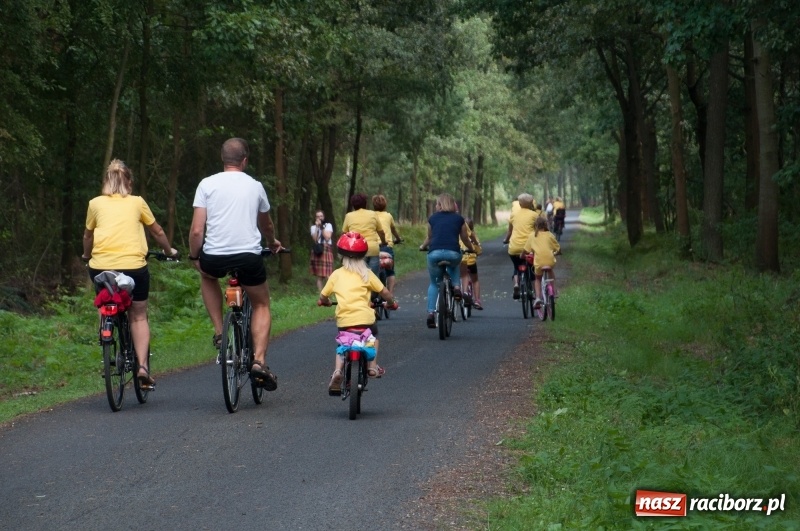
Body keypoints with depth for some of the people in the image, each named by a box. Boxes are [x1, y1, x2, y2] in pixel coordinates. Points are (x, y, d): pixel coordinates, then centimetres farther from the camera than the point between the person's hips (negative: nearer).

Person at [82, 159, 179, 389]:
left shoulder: (96, 203, 11)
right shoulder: (137, 202, 11)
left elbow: (88, 236, 22)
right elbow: (157, 231, 20)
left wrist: (86, 256, 42)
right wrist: (169, 251, 38)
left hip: (101, 267, 1)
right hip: (133, 265, 0)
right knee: (138, 316, 12)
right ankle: (143, 365, -2)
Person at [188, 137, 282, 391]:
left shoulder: (207, 184, 4)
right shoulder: (255, 186, 11)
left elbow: (196, 230, -2)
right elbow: (266, 225, 29)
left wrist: (194, 256, 16)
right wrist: (272, 243, 50)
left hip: (214, 257, 0)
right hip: (249, 256, 1)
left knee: (207, 275, 36)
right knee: (261, 305, 22)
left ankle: (219, 332, 24)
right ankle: (259, 361, 4)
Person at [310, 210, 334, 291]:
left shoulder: (328, 225, 7)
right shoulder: (313, 227, 11)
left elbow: (327, 237, -7)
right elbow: (315, 240, -4)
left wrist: (322, 227, -7)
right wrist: (317, 227, -7)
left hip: (327, 250, -2)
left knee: (327, 275, -10)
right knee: (319, 275, 2)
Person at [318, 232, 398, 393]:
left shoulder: (336, 274, 9)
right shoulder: (366, 274, 5)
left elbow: (323, 296, 12)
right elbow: (384, 292, 6)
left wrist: (324, 302, 35)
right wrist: (391, 303, 26)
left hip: (343, 321, 1)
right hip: (364, 318, -1)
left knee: (342, 346, 23)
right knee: (373, 335, 31)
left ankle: (337, 370, -3)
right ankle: (372, 366, 19)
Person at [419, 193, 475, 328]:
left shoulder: (432, 218, 17)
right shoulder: (459, 218, 16)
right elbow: (465, 239, 24)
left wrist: (423, 246, 50)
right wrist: (471, 249, 44)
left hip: (434, 253, 0)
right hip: (453, 253, 0)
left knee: (434, 283, 20)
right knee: (454, 266, 37)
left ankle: (431, 312, 7)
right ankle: (456, 286, 12)